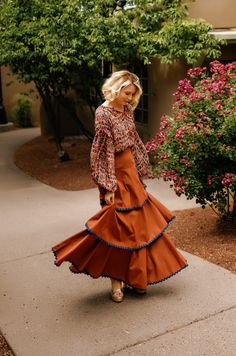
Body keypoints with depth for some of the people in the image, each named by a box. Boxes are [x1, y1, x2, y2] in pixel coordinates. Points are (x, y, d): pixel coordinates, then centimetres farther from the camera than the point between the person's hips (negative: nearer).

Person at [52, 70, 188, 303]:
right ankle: (116, 282, 12)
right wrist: (108, 187, -19)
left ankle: (132, 277, 28)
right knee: (119, 226, -2)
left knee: (138, 222, 13)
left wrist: (139, 169, 15)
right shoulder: (103, 114, -16)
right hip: (116, 173, -8)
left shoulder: (126, 110, 6)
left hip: (130, 170, 8)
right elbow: (105, 152, -19)